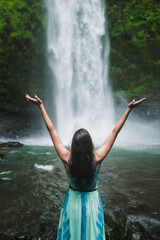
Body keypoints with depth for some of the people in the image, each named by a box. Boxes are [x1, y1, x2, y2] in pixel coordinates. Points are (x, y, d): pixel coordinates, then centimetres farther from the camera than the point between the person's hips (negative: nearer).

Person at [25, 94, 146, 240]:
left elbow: (52, 130, -17)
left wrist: (41, 106, -10)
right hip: (92, 202, 0)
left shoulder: (67, 159, -23)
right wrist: (129, 109, -10)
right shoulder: (97, 159, -24)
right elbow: (115, 131, -18)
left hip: (73, 201, 1)